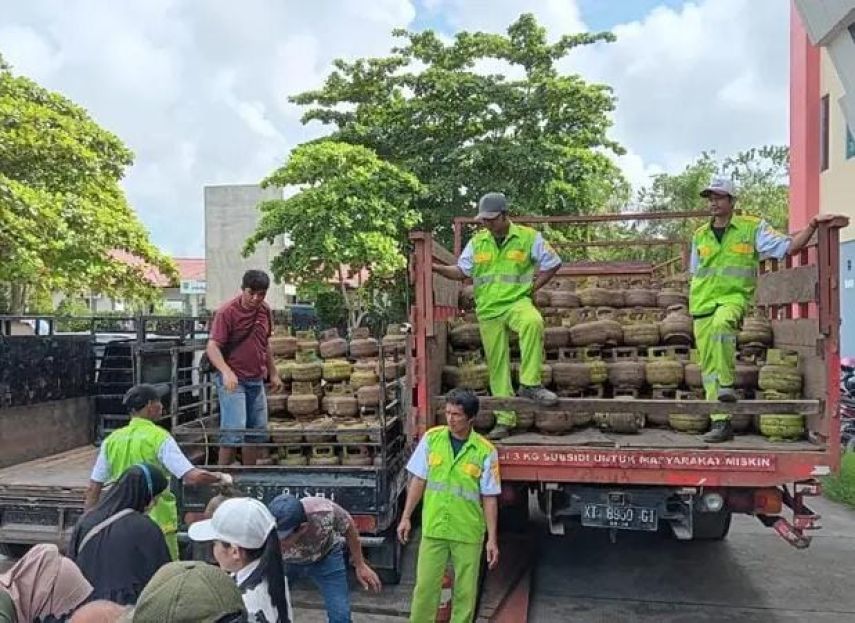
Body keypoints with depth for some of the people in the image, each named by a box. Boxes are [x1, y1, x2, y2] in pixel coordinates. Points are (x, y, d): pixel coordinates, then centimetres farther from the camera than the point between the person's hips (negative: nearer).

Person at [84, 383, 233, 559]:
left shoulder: (111, 440, 4)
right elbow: (193, 477, -21)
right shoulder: (160, 438, -12)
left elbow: (93, 489, 7)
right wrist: (220, 477, -4)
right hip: (157, 523, -5)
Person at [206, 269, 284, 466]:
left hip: (256, 380, 7)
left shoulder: (265, 310, 6)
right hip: (232, 381, -7)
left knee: (258, 432, 11)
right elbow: (212, 347, -20)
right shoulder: (227, 312, -14)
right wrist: (226, 371, -36)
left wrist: (273, 373, 18)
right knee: (234, 432, -13)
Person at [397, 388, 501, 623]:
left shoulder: (485, 451, -9)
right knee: (425, 586, 7)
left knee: (465, 591, 10)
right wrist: (406, 517, 3)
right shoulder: (431, 438, -4)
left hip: (468, 533, -1)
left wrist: (492, 539, -5)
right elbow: (418, 480, 4)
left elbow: (489, 498, -5)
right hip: (433, 529, 1)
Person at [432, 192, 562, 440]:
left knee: (533, 322, -38)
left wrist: (532, 287, 0)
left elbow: (553, 264, 7)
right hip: (488, 310, 3)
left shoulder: (528, 237, 1)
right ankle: (504, 420, 15)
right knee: (497, 364, 5)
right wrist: (435, 267, -4)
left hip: (517, 302, -3)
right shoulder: (477, 242, 9)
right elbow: (461, 271, 11)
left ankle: (530, 384, -28)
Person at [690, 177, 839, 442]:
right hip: (703, 303, 4)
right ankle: (720, 423, 6)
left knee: (722, 322, -40)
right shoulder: (700, 235, 14)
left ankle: (726, 385, -28)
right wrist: (693, 305, 16)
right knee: (708, 364, 0)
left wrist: (812, 225, -10)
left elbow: (789, 247, 2)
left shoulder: (752, 227, 4)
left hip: (734, 297, -4)